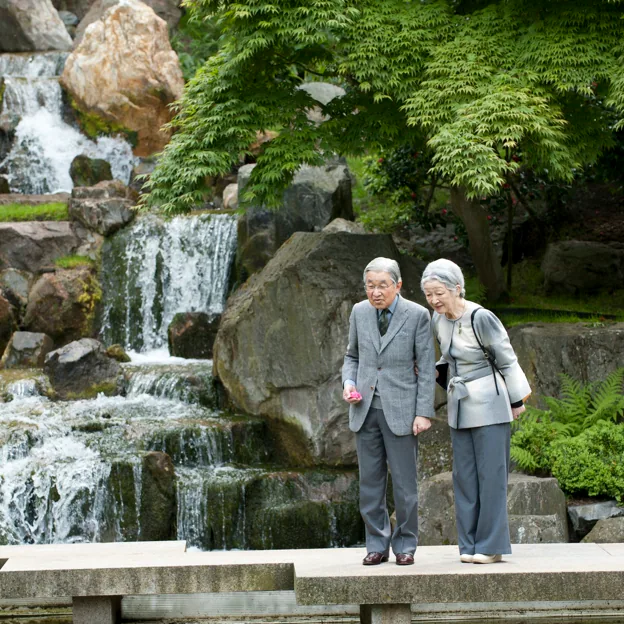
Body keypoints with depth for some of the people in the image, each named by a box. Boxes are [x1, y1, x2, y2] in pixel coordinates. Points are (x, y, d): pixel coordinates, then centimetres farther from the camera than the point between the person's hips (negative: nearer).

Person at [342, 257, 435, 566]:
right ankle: (377, 544, 16)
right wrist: (348, 383, -1)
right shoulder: (359, 312, 5)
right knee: (370, 482, 7)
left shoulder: (417, 315, -6)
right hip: (365, 409, 4)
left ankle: (405, 546, 13)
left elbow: (427, 367, -5)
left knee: (404, 482, 1)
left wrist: (423, 413, -10)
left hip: (400, 411, -4)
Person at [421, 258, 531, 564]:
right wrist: (436, 372, 0)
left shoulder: (481, 318, -19)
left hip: (488, 405, -7)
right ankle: (470, 544, 14)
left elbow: (506, 360, -10)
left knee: (490, 473, -3)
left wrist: (517, 400, -3)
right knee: (464, 475, 7)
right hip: (459, 406, 7)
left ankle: (492, 544, 2)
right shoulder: (438, 320, 3)